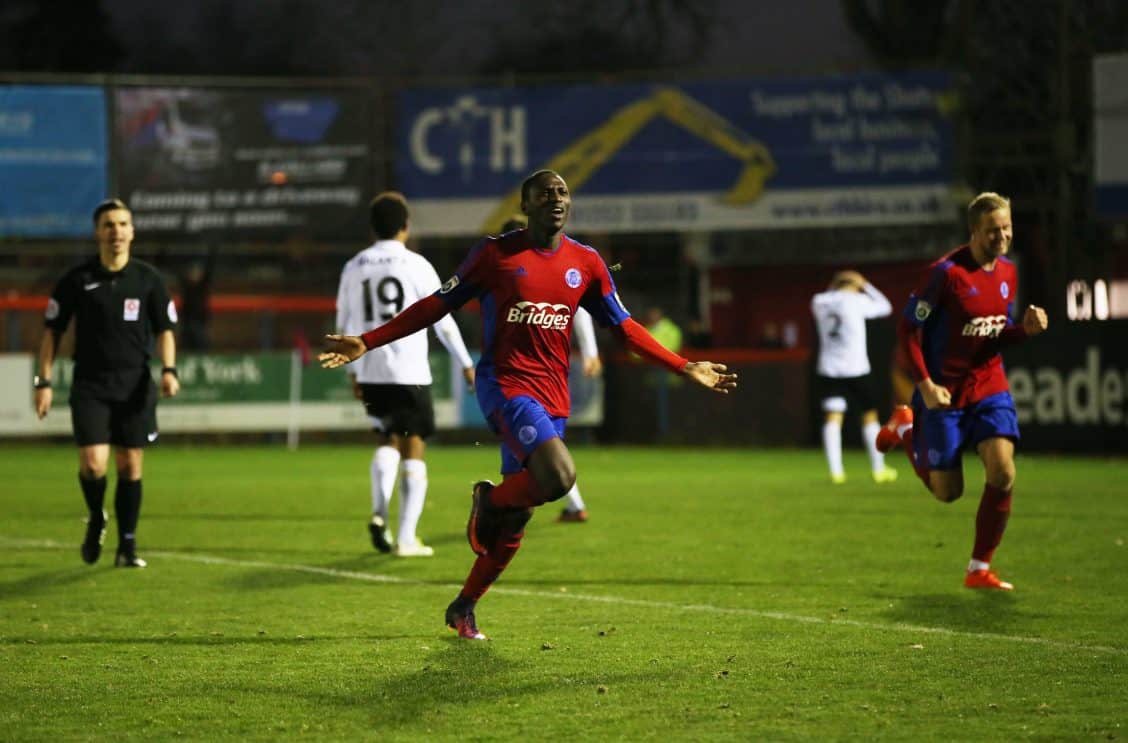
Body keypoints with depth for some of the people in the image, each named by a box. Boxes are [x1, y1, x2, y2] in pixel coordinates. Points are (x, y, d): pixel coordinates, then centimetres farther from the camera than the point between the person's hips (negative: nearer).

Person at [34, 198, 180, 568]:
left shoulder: (148, 278, 2)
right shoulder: (77, 279, -1)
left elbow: (164, 329, 9)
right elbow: (52, 330, 5)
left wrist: (169, 369, -8)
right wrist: (44, 381, 0)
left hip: (135, 385, 1)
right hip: (90, 385, -1)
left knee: (130, 466, 2)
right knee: (93, 465, -14)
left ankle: (127, 546, 13)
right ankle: (96, 519, 17)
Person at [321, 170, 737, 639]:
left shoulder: (586, 264, 9)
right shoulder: (496, 253, -2)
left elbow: (624, 328, 18)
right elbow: (438, 305, 3)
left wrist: (686, 369, 13)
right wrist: (367, 342, -2)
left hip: (553, 398, 5)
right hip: (505, 385, -5)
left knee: (514, 521, 8)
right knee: (558, 477, -29)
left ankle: (463, 608, 26)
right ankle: (488, 499, 2)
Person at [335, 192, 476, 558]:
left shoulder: (353, 268, 6)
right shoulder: (416, 266, -5)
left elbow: (344, 326, 13)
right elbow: (443, 321, -2)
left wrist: (353, 370, 25)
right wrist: (466, 364, 9)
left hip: (370, 374, 4)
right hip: (409, 373, -4)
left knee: (388, 440, 20)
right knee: (414, 449, 4)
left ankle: (379, 511, -3)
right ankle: (407, 538, 0)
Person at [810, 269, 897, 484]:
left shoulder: (819, 302, 5)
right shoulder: (856, 301, -6)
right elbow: (885, 307, 9)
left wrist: (834, 287, 21)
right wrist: (866, 286, 17)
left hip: (828, 368, 3)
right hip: (856, 369, -3)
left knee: (832, 418, -3)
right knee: (870, 416, 11)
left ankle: (835, 470, -15)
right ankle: (878, 469, 15)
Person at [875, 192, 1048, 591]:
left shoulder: (1008, 273, 3)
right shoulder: (946, 273, -18)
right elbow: (908, 329, -13)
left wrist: (1026, 328, -8)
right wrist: (925, 385, -20)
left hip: (989, 383, 5)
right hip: (944, 391, -5)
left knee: (1003, 472, -15)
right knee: (947, 492, 6)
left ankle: (979, 569, -1)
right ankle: (906, 430, 36)